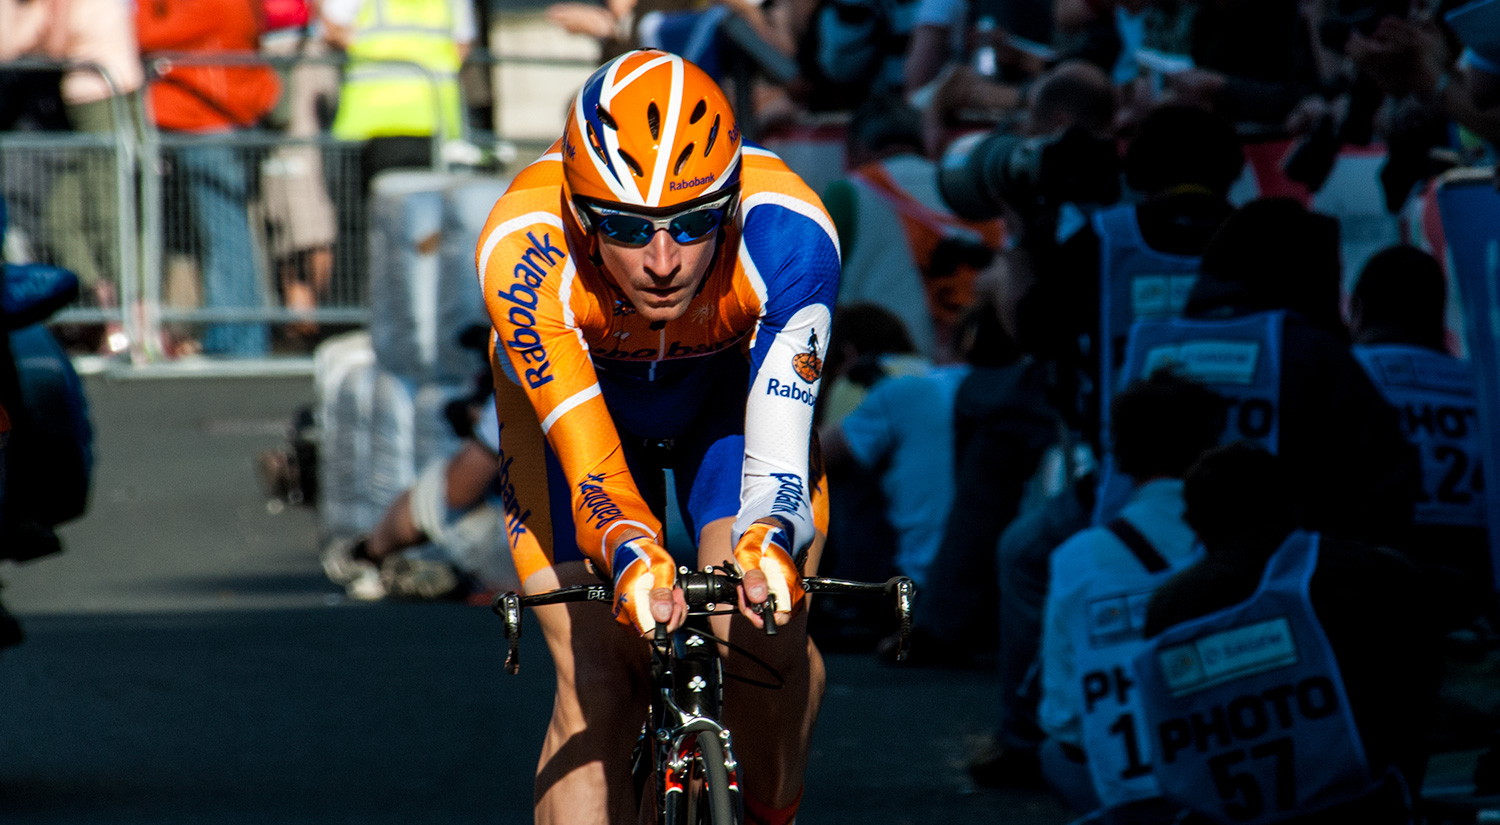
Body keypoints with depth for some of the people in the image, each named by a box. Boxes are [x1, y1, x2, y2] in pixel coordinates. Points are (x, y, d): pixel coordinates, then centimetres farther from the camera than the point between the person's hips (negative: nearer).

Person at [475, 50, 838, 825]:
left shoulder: (786, 235, -39)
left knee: (763, 645, -21)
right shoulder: (523, 249, -40)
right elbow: (588, 467, -46)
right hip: (567, 388, 0)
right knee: (597, 687, -16)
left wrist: (768, 546, -66)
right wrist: (632, 557, -67)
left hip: (732, 380, 0)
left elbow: (777, 461, -44)